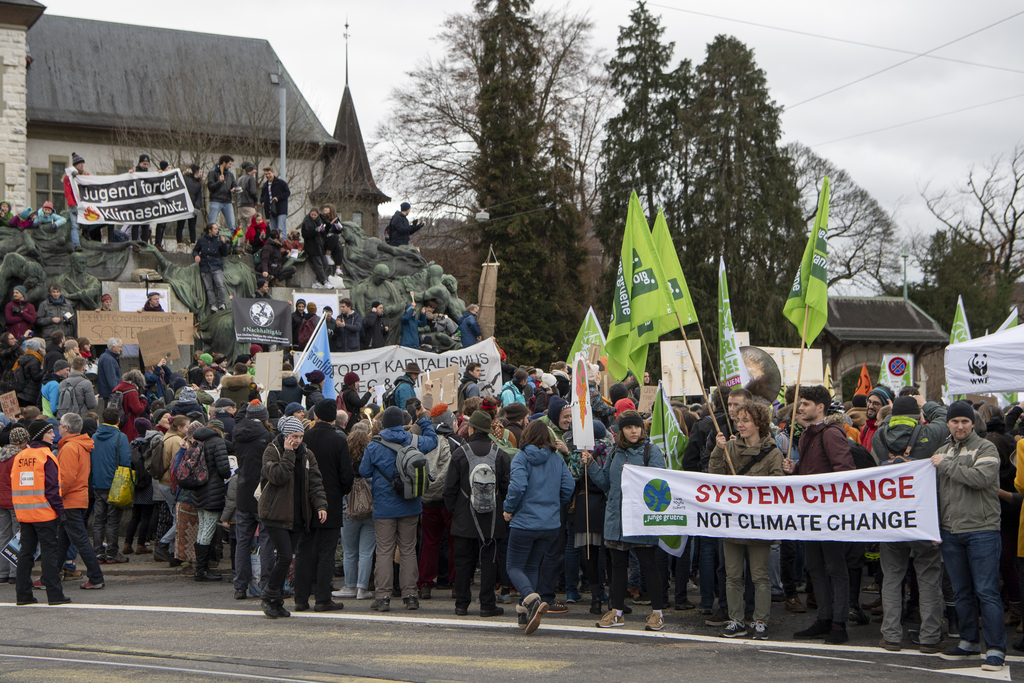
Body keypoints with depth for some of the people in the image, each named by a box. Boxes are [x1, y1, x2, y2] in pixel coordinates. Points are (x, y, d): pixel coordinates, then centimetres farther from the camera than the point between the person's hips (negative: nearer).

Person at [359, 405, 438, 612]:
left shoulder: (374, 447, -9)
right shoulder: (415, 442, -1)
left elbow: (364, 472, 0)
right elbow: (433, 440, 20)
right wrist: (423, 420, 29)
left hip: (384, 507, -2)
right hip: (410, 507, 2)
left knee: (384, 551, 1)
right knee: (408, 550, 9)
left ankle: (383, 596, -2)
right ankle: (410, 594, 8)